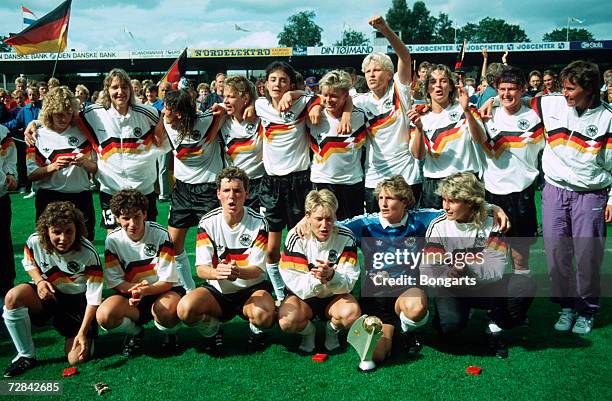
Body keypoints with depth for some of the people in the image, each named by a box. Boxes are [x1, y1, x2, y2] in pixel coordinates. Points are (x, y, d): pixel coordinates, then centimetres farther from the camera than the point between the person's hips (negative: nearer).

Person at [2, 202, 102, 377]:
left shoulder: (88, 254, -27)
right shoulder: (35, 241, -19)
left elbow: (94, 297, -22)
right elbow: (29, 263, 6)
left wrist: (82, 332, -27)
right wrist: (39, 280, -16)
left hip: (78, 300, -2)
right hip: (47, 292, 3)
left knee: (77, 359, -12)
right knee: (12, 298, -31)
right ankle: (26, 356, -11)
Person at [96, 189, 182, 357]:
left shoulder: (160, 235, -13)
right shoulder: (113, 240, -7)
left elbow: (167, 281, -14)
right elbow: (115, 281, -3)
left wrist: (145, 290, -34)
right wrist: (135, 289, -25)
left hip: (163, 292, -2)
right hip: (130, 296, 2)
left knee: (167, 312, -38)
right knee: (104, 316, -29)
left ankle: (170, 334, 1)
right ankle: (135, 332, 5)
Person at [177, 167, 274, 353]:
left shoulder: (258, 223, -9)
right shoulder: (208, 222, -6)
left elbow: (258, 269, -14)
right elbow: (201, 268, -12)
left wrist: (238, 271, -39)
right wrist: (217, 272, -37)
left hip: (251, 289, -1)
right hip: (217, 290, 1)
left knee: (264, 314, -34)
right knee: (185, 309, -28)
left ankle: (256, 330, 6)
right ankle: (212, 331, 6)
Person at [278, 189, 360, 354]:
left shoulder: (346, 237, -12)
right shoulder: (296, 237, -16)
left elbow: (349, 281, -18)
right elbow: (294, 283, -19)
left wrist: (331, 276, -40)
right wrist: (316, 278, -39)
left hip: (334, 296, 1)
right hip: (303, 296, -1)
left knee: (352, 313, -31)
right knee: (286, 320, -31)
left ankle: (332, 330, 4)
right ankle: (308, 331, 5)